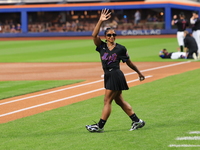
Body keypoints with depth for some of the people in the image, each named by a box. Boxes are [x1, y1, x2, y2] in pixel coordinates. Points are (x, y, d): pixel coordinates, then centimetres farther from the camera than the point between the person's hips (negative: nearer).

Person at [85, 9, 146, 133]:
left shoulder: (121, 48, -2)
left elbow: (129, 62, 10)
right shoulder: (102, 46, 7)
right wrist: (100, 21, -15)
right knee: (119, 101, 11)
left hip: (116, 75, -6)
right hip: (108, 76, 6)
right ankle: (137, 121, 20)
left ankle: (100, 126, -1)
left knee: (107, 101, -5)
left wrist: (139, 73, 18)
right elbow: (94, 35, -8)